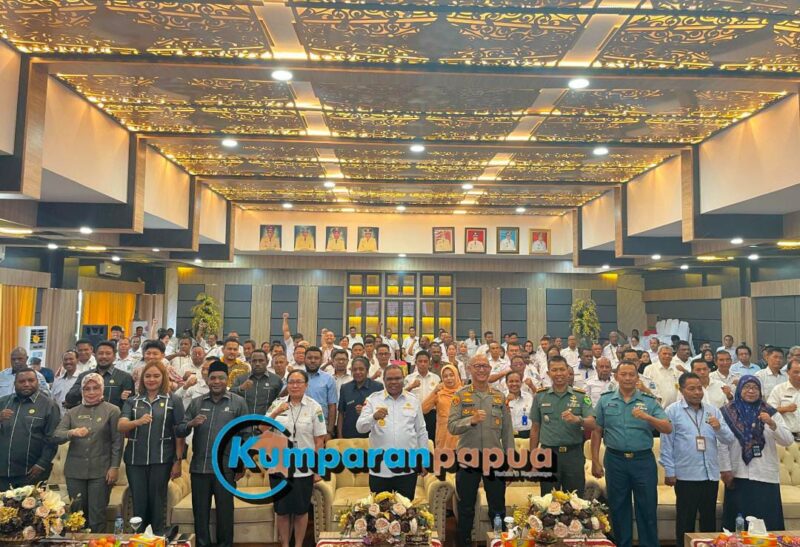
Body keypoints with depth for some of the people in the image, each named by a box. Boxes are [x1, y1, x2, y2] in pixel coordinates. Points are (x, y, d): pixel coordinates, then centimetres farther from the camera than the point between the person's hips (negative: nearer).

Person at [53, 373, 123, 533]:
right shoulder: (72, 413, 10)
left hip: (101, 471, -3)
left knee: (97, 516, 0)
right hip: (75, 471, 3)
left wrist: (114, 467, -9)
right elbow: (56, 436, -1)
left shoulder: (112, 411, 0)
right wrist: (72, 432, -21)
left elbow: (117, 441, -2)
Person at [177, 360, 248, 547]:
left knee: (225, 511, 8)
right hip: (199, 467, 3)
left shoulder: (238, 403, -2)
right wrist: (190, 424, -17)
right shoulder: (196, 403, 7)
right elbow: (179, 431, 4)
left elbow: (245, 436, -1)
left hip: (225, 468, -3)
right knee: (200, 512, 13)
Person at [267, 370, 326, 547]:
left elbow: (319, 440, -3)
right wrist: (276, 412, -19)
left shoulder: (314, 407, -5)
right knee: (282, 509, 11)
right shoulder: (277, 403, 0)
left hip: (304, 468, -1)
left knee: (301, 509, 10)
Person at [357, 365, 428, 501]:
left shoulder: (413, 401, 7)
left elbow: (421, 432, 11)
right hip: (380, 468, -1)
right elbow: (360, 427, -7)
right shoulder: (373, 399, 1)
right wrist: (374, 417, -27)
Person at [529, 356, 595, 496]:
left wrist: (577, 419, -30)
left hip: (574, 454, 0)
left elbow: (592, 425, -9)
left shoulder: (581, 396, 1)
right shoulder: (540, 396, 3)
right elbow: (535, 428, 8)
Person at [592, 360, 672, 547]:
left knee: (647, 508, 6)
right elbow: (597, 432, 5)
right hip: (615, 460, 1)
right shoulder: (605, 400, 4)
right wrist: (595, 461, 1)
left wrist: (647, 417, -23)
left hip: (643, 460, 0)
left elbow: (668, 428, -6)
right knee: (618, 508, 10)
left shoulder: (649, 401, 3)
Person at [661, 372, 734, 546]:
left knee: (709, 519, 14)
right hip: (685, 475, -4)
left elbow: (729, 439, 6)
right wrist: (669, 472, -7)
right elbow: (666, 444, -5)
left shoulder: (713, 410, 9)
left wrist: (719, 427, -14)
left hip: (711, 475, 4)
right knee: (686, 521, 6)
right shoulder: (672, 411, -4)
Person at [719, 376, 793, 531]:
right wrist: (725, 469, -5)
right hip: (738, 475, -1)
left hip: (766, 475, 2)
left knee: (767, 521, 2)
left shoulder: (770, 412, 8)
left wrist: (772, 424, -17)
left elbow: (788, 441, -1)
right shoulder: (728, 412, 2)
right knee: (738, 521, 2)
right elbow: (722, 444, 0)